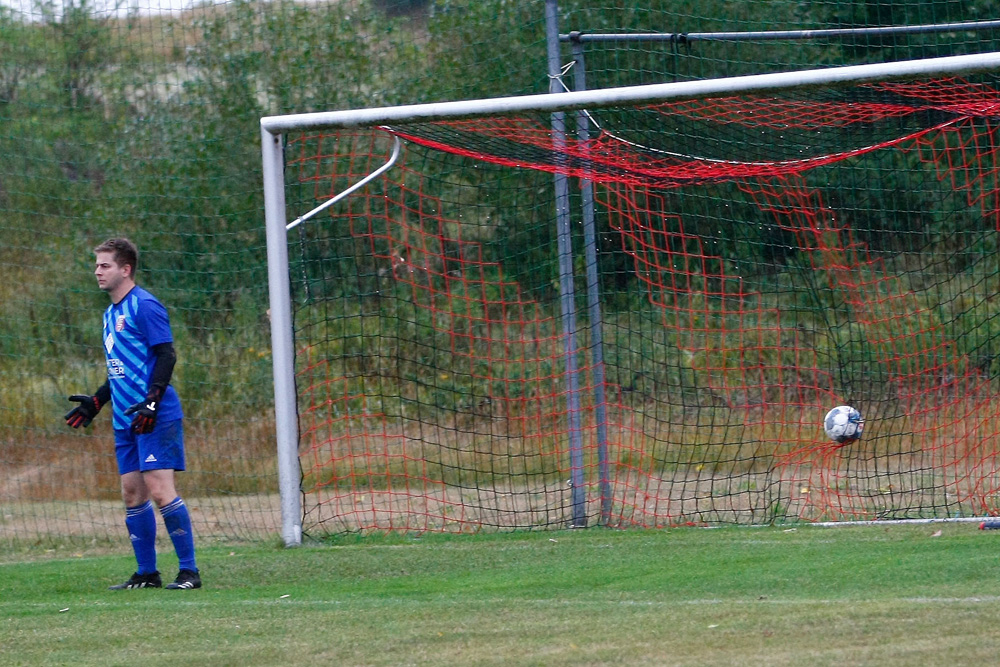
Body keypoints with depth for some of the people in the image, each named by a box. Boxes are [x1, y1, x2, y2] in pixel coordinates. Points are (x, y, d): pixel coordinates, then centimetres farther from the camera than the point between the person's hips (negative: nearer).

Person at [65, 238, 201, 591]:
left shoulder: (144, 306, -9)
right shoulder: (111, 313, 18)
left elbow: (166, 356, -15)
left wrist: (151, 402, -22)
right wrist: (96, 402, 22)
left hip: (156, 416, -9)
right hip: (125, 419, 9)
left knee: (159, 489, -13)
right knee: (132, 494, 7)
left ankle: (189, 571, -9)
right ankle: (146, 573, 13)